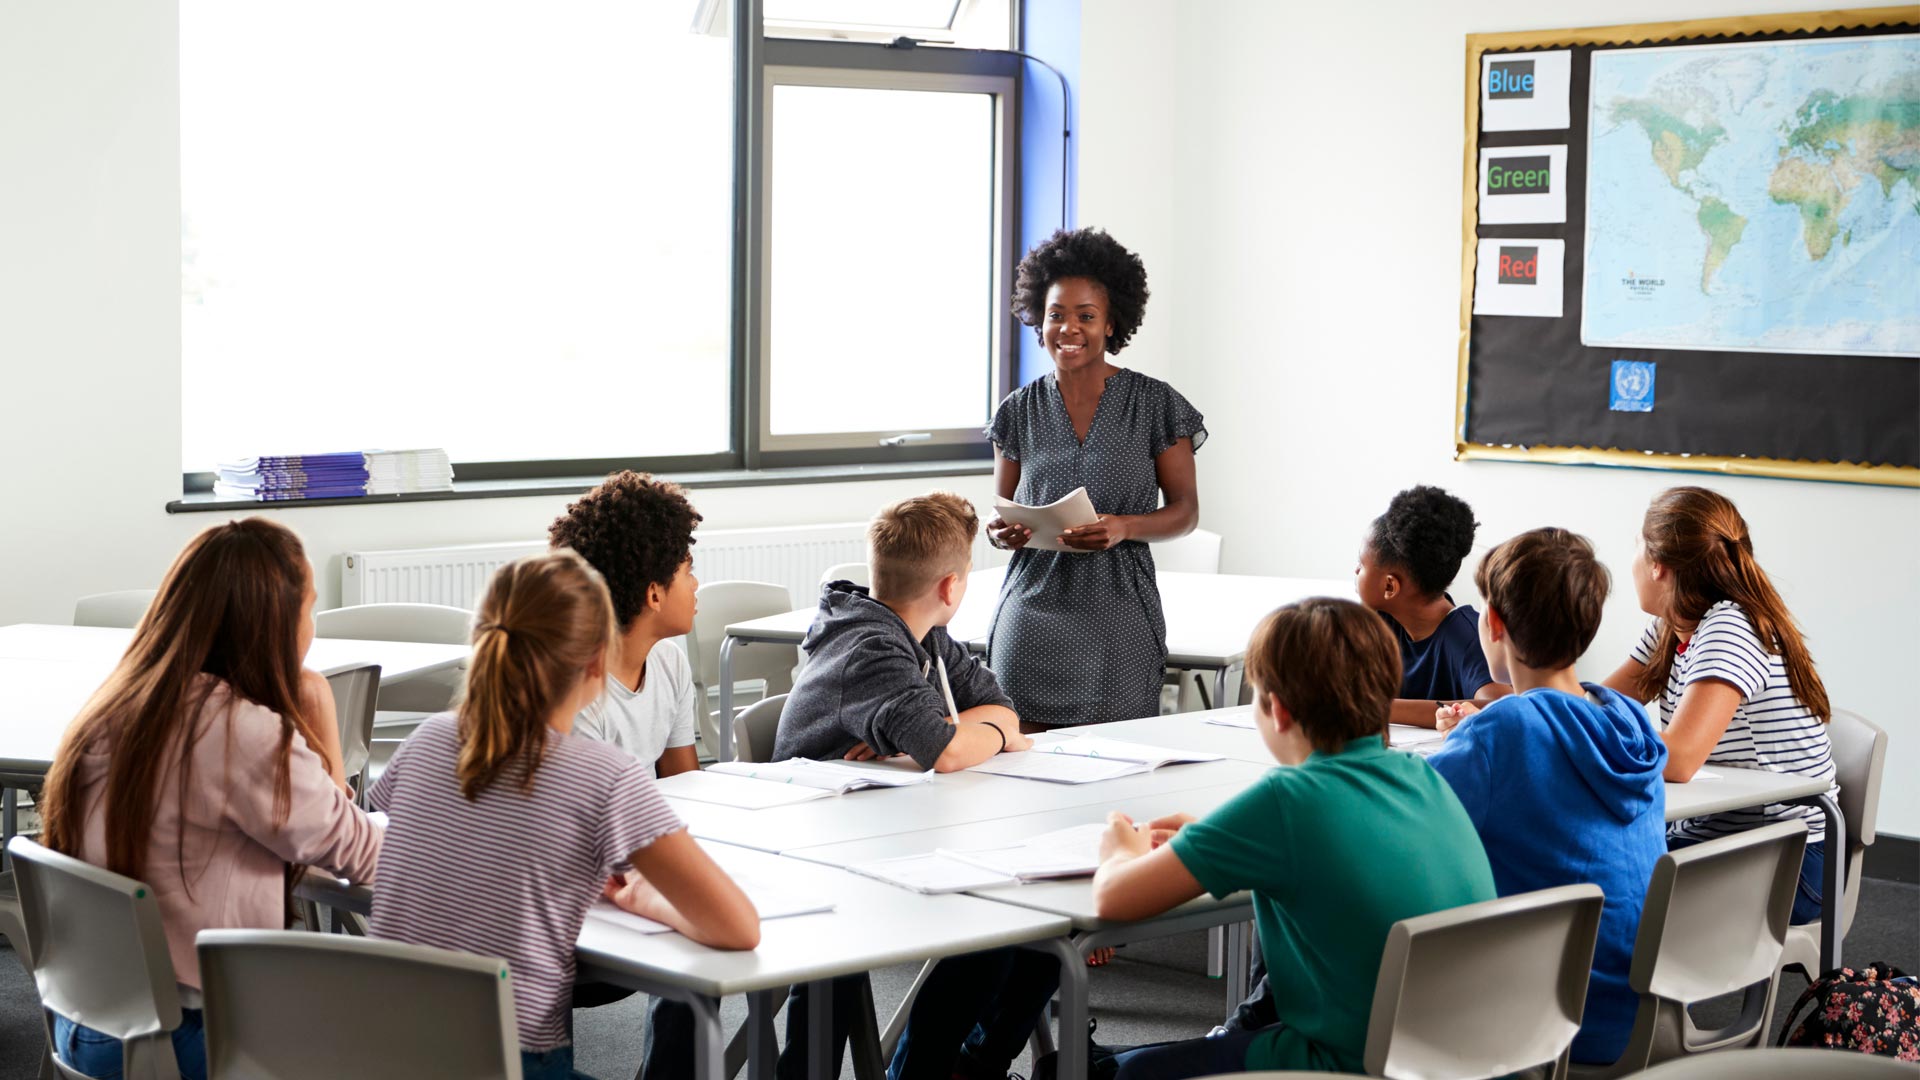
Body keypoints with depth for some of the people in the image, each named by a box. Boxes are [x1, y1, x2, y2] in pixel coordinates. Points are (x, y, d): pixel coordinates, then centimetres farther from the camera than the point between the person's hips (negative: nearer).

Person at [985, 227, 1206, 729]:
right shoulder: (1020, 411, 8)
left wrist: (1124, 527, -16)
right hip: (1032, 615, 2)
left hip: (1118, 619, -1)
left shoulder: (1156, 405, 1)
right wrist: (1000, 532, -7)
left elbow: (1185, 510, 3)